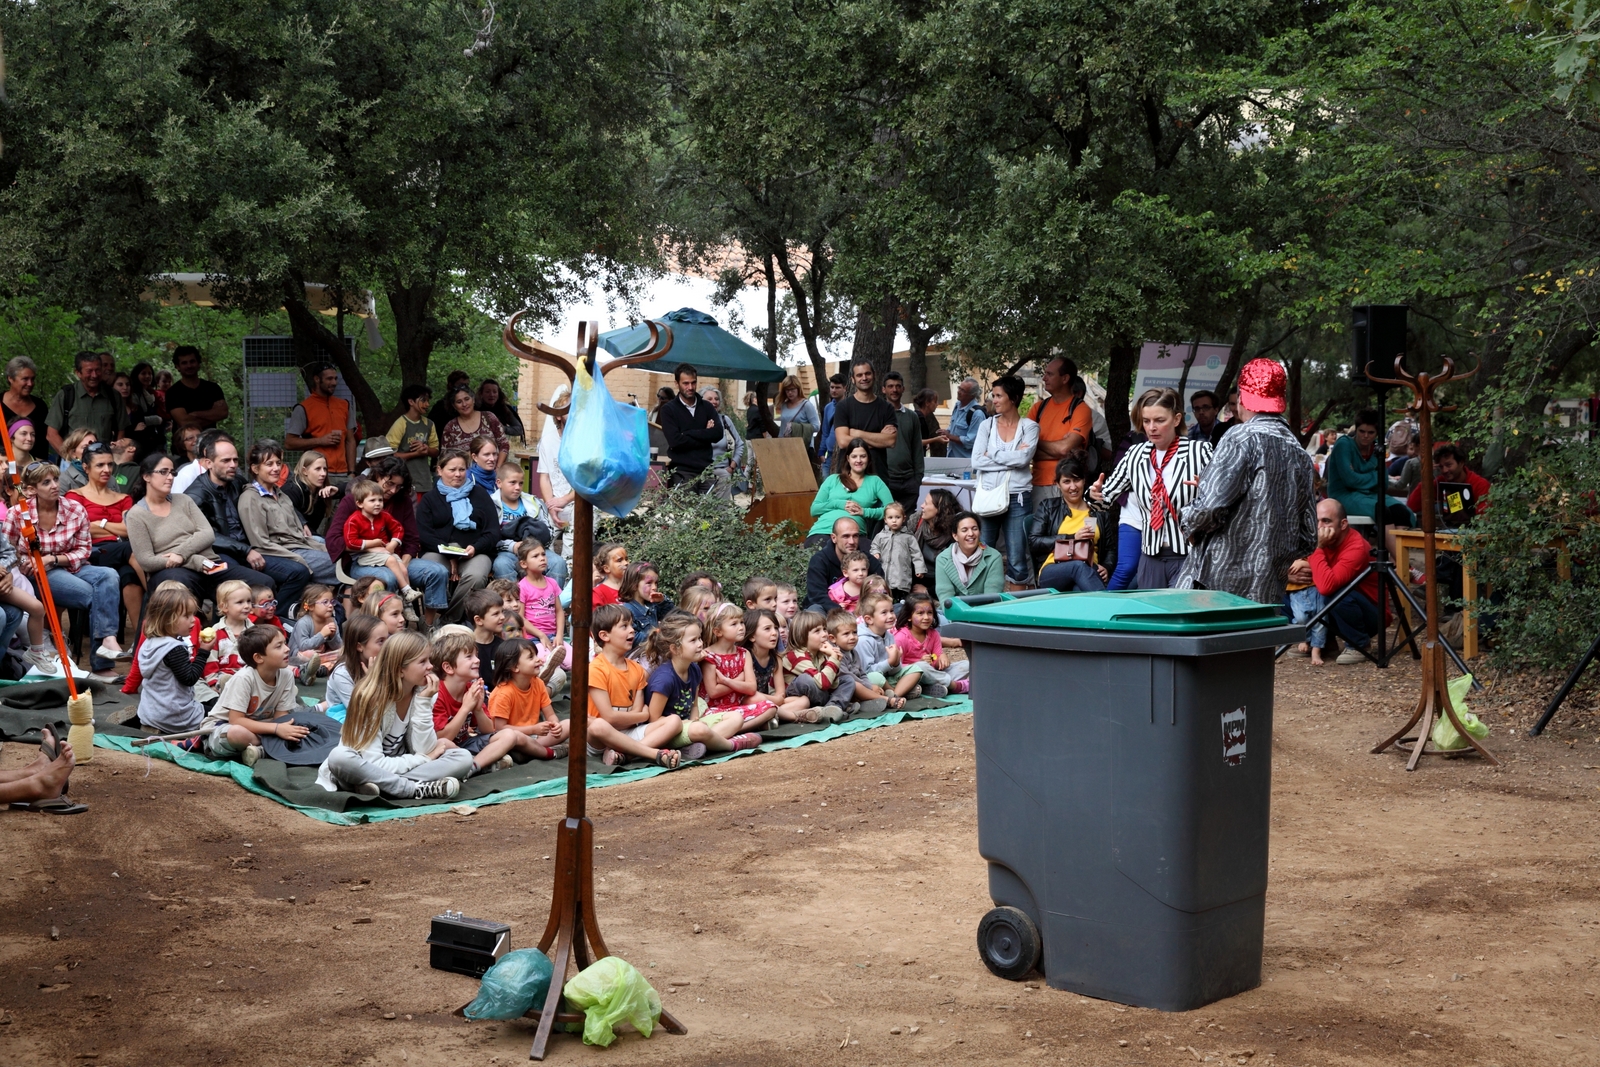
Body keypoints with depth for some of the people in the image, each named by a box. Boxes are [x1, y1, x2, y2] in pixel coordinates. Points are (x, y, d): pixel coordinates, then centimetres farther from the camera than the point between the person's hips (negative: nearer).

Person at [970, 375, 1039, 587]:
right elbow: (977, 461, -4)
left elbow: (1023, 458, -13)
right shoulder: (987, 425, 8)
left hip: (1018, 498, -2)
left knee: (1017, 561, 0)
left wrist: (992, 454, -4)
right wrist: (1012, 458, -8)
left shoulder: (1029, 427, 3)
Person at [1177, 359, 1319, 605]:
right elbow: (1307, 539, 16)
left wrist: (1189, 523, 2)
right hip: (1268, 592, 7)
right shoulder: (1300, 455, 13)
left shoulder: (1243, 438, -8)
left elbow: (1210, 506, -19)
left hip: (1217, 584, -7)